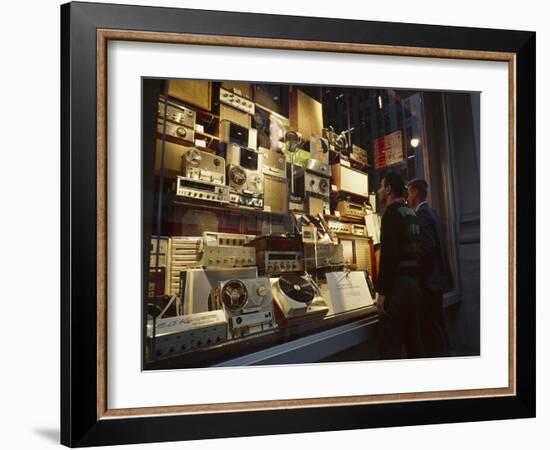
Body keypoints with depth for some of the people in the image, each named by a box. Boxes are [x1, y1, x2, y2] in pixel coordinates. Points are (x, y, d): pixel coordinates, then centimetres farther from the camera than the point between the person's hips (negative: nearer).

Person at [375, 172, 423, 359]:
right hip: (414, 283, 9)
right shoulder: (412, 214, 15)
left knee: (390, 345, -6)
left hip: (397, 285, -9)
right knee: (413, 340, 15)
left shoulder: (392, 212, -12)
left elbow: (388, 254, -20)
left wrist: (381, 291, -19)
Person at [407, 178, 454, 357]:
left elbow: (427, 248, -24)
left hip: (429, 281, -10)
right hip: (436, 277, 10)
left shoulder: (422, 214, -14)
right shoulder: (431, 212, 15)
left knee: (431, 328, -6)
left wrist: (417, 274, -15)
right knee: (438, 327, 16)